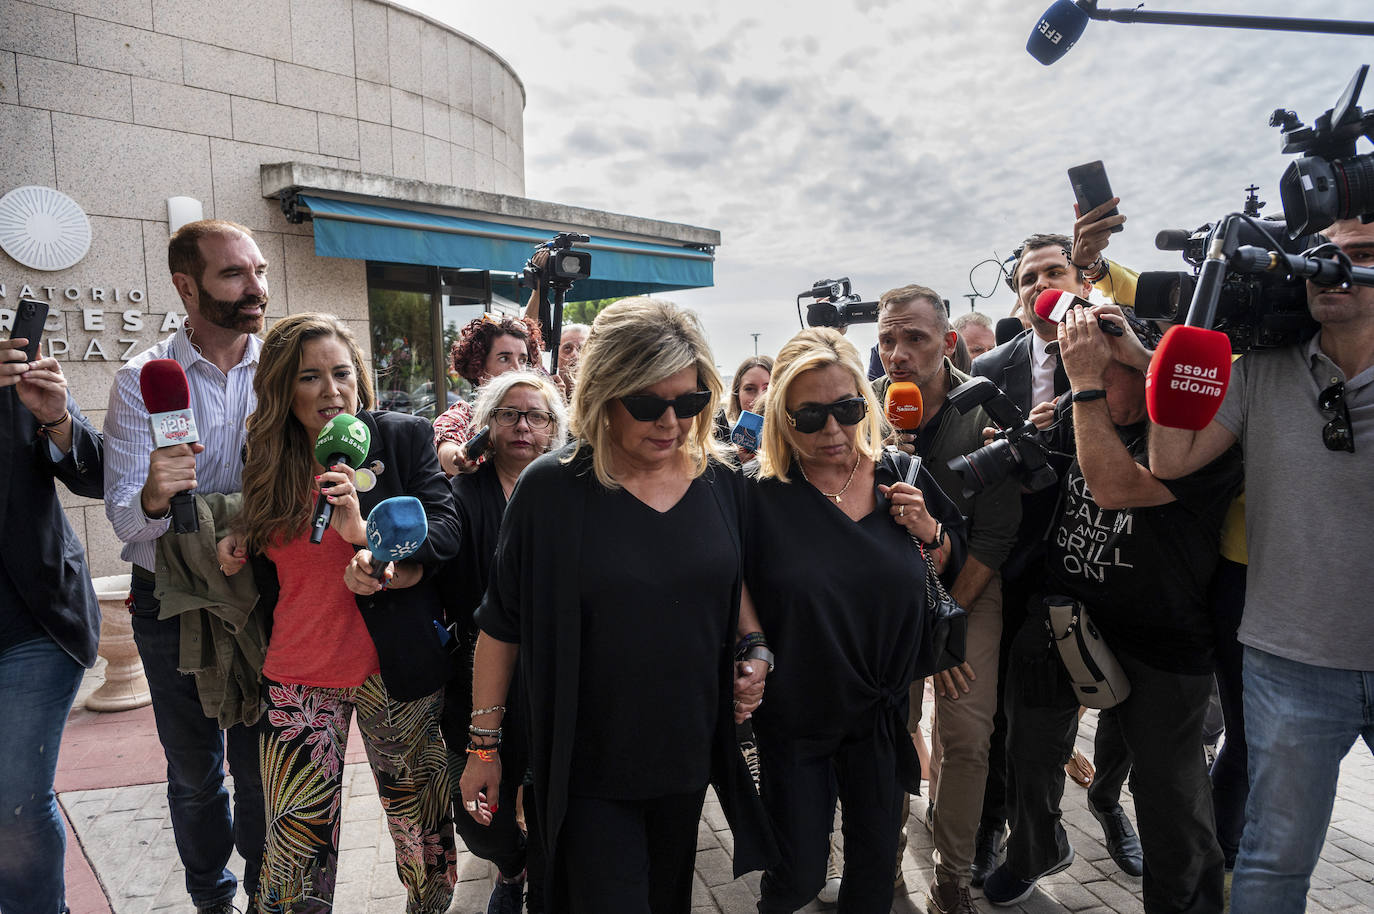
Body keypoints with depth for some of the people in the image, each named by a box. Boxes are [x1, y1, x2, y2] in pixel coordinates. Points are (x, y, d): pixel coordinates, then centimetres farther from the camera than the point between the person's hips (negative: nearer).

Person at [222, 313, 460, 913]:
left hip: (394, 666, -1)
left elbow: (445, 531, -13)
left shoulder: (405, 437, -5)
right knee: (295, 844, 2)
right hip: (297, 678, 2)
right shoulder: (263, 457, 5)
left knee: (420, 812, 14)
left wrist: (368, 533, -26)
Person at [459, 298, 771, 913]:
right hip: (588, 768, -4)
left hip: (689, 755, 4)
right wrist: (484, 744, -4)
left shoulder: (721, 483, -5)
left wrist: (754, 648, -5)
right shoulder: (550, 489, -16)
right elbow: (502, 623, -8)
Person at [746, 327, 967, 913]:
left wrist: (927, 530, -10)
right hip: (794, 716, -3)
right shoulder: (763, 500, -16)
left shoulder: (902, 479, -5)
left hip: (883, 710, 3)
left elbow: (948, 565, 9)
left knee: (876, 863, 18)